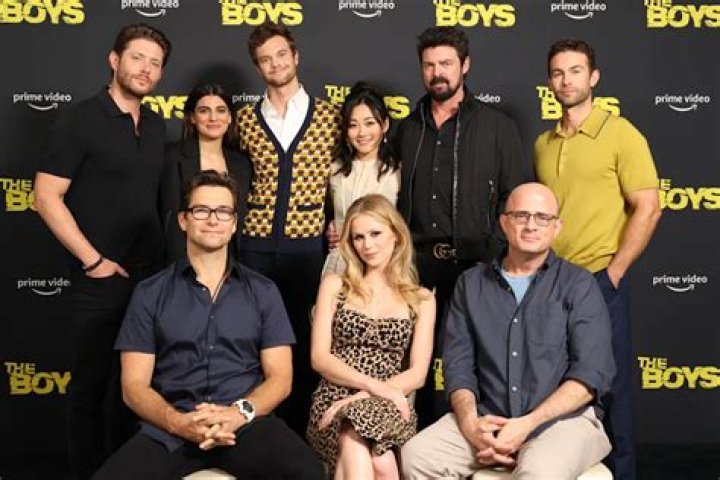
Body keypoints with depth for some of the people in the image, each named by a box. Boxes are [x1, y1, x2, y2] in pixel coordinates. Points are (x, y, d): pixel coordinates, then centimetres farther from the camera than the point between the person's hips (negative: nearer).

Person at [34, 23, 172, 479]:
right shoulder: (80, 120, -8)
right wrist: (93, 260, -14)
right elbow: (46, 196, -12)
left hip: (150, 275, 6)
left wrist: (164, 256, 8)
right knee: (91, 384, 6)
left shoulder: (157, 125, 10)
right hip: (101, 278, -6)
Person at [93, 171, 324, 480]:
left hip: (248, 425, 0)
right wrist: (178, 422, -14)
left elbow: (280, 377, 8)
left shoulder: (263, 292, 12)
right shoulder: (149, 294, 10)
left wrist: (240, 413, -12)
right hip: (169, 430, 0)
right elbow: (134, 385, 6)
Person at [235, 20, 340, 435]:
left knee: (305, 338, 5)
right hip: (256, 244, 2)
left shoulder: (328, 115, 3)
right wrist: (239, 221, 9)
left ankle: (301, 428, 18)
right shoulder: (246, 119, 8)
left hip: (308, 244, -1)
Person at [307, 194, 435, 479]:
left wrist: (362, 397, -12)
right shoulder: (335, 286, 14)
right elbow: (320, 358, 4)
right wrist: (373, 384, -13)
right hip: (334, 401, -1)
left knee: (355, 448, -36)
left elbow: (416, 375, 4)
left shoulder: (421, 300, 14)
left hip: (388, 405, 1)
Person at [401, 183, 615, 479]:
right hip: (488, 419, 3)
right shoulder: (472, 284, 14)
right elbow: (458, 363, 8)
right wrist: (470, 422, -12)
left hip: (565, 416, -3)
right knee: (416, 455, -22)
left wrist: (527, 425, -16)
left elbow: (591, 373, -6)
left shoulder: (578, 285, 4)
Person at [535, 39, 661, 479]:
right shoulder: (543, 143, 11)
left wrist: (612, 273, -12)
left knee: (609, 385, 4)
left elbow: (648, 210, -9)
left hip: (599, 281, -5)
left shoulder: (621, 134, -5)